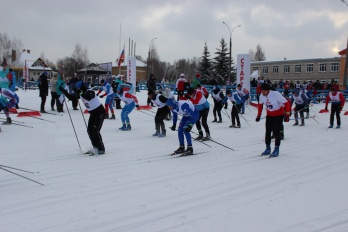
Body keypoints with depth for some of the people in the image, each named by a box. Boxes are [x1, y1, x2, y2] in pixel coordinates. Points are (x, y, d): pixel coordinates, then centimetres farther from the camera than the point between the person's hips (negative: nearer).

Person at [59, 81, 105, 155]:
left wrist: (80, 92, -52)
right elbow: (71, 98, 8)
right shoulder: (80, 94, 1)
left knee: (95, 130, -14)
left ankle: (101, 149, -7)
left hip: (100, 112, -9)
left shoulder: (90, 92, -23)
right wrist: (63, 91, -2)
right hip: (93, 113, 9)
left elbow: (88, 98, -46)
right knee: (89, 130, 3)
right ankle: (95, 148, 15)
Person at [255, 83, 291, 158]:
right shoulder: (262, 95, -13)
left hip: (279, 115, -5)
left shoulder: (276, 94, -29)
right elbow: (260, 104, 6)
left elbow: (286, 103, -24)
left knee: (276, 132, -9)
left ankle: (276, 149, 5)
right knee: (267, 132, 4)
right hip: (269, 115, 5)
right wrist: (259, 115, 6)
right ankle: (268, 149, 19)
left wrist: (287, 114, -27)